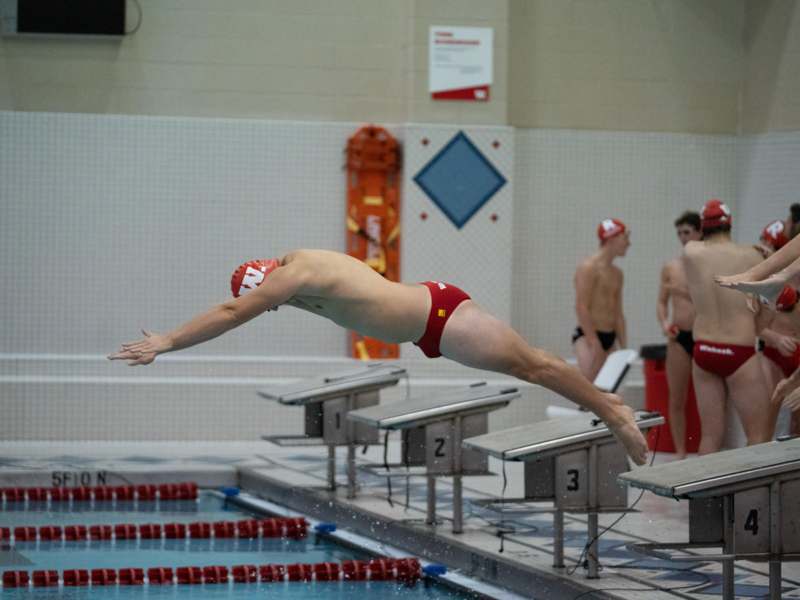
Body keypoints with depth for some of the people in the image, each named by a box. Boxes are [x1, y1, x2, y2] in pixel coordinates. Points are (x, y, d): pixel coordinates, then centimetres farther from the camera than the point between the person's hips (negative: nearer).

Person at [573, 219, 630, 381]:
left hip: (609, 337, 8)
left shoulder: (617, 273, 16)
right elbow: (581, 308, -16)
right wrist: (594, 342, -20)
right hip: (588, 335, -8)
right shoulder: (589, 267, -10)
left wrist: (623, 346, 14)